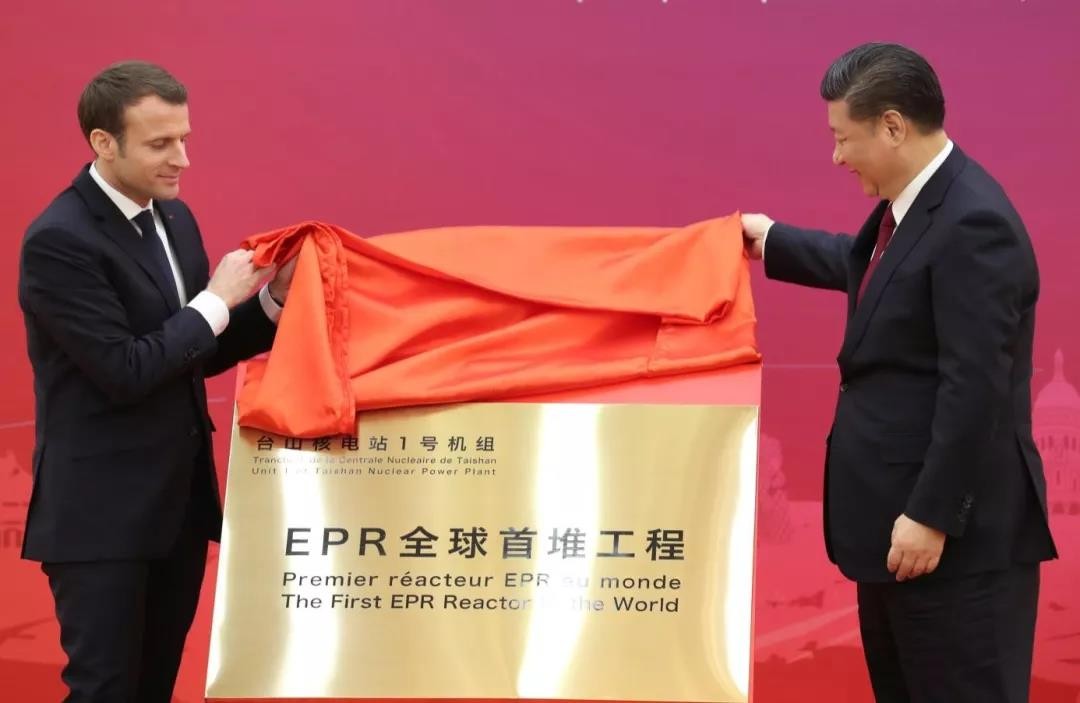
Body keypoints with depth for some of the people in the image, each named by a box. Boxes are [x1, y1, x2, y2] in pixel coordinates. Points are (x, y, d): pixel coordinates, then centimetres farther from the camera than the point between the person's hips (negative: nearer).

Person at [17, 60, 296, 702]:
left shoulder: (174, 217, 8)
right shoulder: (59, 240, -18)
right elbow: (126, 372, -22)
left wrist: (272, 298, -2)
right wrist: (217, 298, -15)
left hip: (180, 499, 8)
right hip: (101, 512, -8)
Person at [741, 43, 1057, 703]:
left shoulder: (972, 223, -23)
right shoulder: (913, 202, 8)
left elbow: (975, 386, -25)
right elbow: (868, 265, 31)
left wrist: (931, 515, -24)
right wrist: (771, 241, 40)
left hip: (959, 532, -10)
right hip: (898, 512, 10)